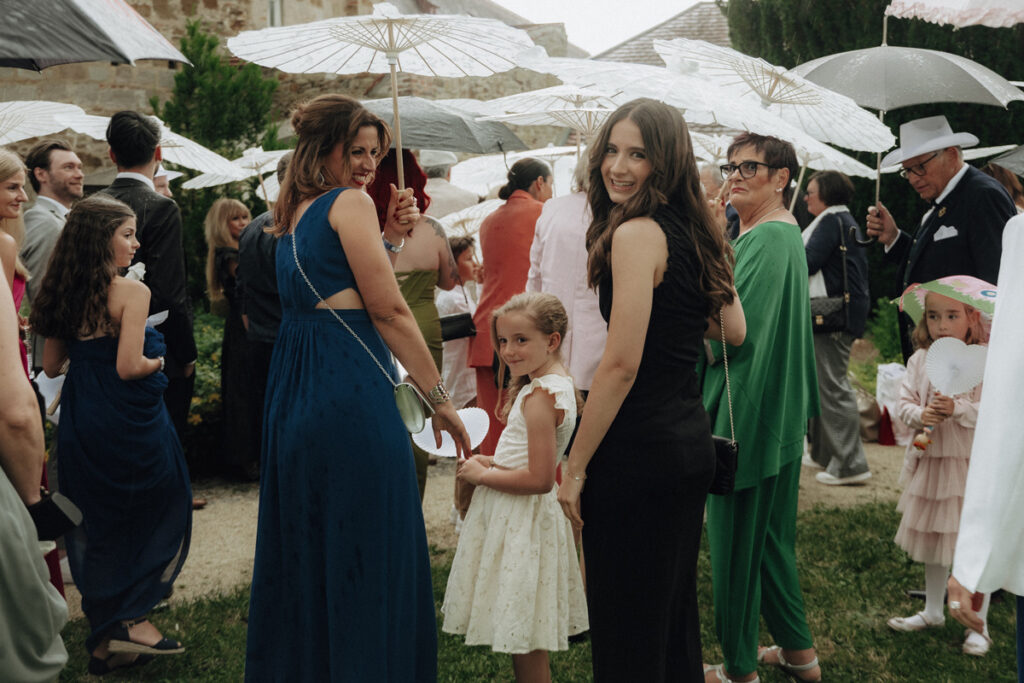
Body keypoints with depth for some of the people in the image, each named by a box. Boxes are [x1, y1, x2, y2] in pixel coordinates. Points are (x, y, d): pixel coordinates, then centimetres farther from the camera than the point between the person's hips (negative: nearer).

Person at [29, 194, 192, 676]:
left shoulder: (62, 293, 6)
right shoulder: (131, 292, -15)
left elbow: (51, 365, 9)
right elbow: (130, 366, -22)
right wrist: (157, 361, -3)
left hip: (78, 420, 7)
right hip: (128, 421, -7)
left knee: (95, 526, 15)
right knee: (157, 511, 12)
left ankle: (103, 640, 23)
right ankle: (132, 618, 7)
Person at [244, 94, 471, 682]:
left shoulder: (294, 211, 17)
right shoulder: (350, 202, -8)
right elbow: (389, 310, -13)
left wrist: (387, 232, 12)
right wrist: (440, 397, -9)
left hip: (294, 386, 9)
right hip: (351, 386, -9)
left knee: (304, 546, 18)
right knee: (372, 550, -2)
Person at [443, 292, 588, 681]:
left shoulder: (539, 396, -22)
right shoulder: (558, 383, 8)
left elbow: (539, 479, -27)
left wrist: (481, 475, -15)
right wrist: (495, 462, 7)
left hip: (520, 519, -10)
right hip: (521, 517, 10)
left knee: (523, 640, 1)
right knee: (522, 638, 18)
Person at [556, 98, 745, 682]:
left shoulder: (637, 232, -16)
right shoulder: (695, 232, 9)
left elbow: (622, 364, -20)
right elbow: (735, 331, 18)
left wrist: (575, 467, -14)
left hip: (639, 451, -9)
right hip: (692, 441, 9)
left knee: (627, 630, 5)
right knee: (676, 607, 22)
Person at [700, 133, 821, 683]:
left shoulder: (767, 239, -19)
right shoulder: (785, 233, 15)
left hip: (746, 413, -10)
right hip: (776, 412, 10)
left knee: (735, 539, 2)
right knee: (770, 534, 19)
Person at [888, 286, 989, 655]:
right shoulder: (920, 360, 2)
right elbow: (905, 401, 1)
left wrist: (957, 409, -28)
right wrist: (920, 415, -19)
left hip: (971, 462, -4)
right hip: (929, 460, 5)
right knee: (931, 539, 17)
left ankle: (978, 624, 16)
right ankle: (932, 611, 34)